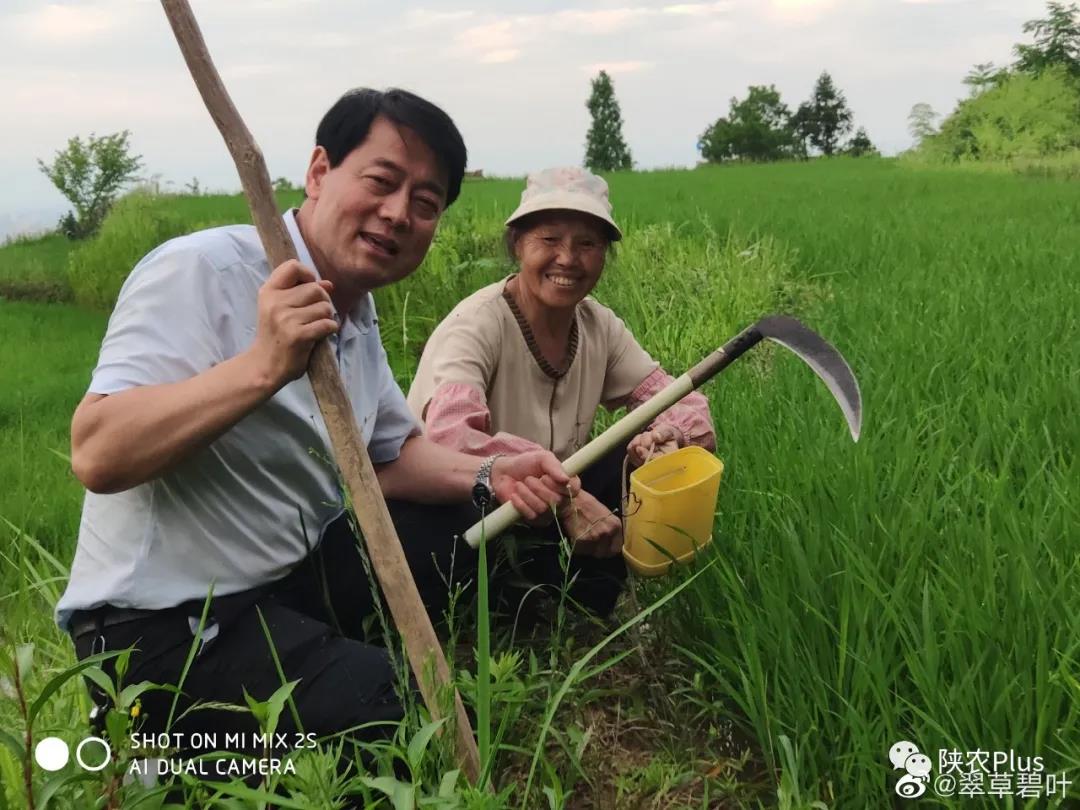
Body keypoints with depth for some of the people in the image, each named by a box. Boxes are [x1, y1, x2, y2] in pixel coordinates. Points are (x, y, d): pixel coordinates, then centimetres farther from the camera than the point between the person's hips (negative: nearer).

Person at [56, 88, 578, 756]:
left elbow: (393, 452, 14)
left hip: (293, 577, 9)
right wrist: (266, 364, -38)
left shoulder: (357, 314, 7)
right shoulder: (197, 273, -19)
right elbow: (97, 457, -29)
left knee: (478, 527, 10)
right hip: (164, 625, -8)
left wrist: (487, 476, -4)